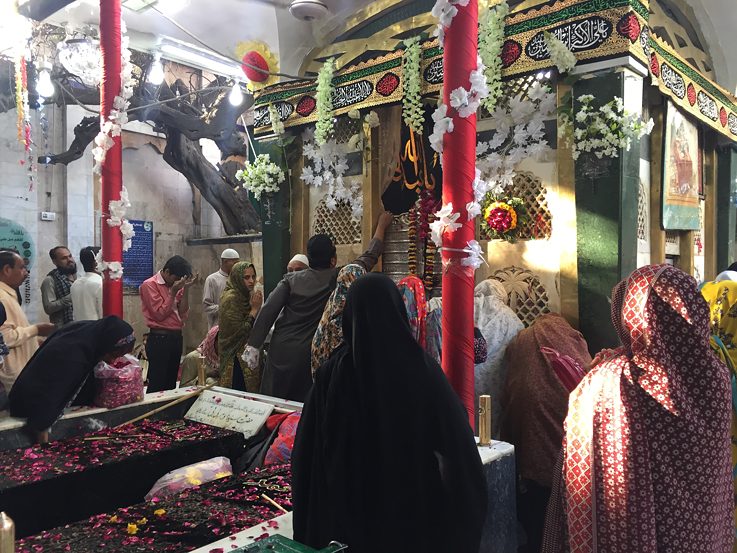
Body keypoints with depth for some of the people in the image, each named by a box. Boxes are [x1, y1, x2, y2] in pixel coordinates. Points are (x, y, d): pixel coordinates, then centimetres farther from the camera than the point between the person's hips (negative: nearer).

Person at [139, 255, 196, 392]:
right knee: (157, 384, -3)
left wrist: (185, 290, -5)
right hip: (159, 339, -7)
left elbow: (183, 314, 3)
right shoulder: (149, 285, -8)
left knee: (171, 383, 13)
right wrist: (173, 293, -14)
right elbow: (160, 314, -13)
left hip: (176, 337, 7)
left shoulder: (176, 285, 11)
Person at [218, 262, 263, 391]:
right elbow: (240, 331, -18)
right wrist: (255, 309, -13)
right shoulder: (230, 298, -13)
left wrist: (257, 307, 2)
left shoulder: (245, 296, 12)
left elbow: (258, 327, 15)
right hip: (236, 359, -8)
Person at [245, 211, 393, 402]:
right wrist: (382, 225, 23)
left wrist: (253, 345, -5)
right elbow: (370, 257, 9)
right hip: (310, 353, -1)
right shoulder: (337, 279, -2)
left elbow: (268, 311, -7)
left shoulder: (291, 280, 1)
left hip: (281, 351, 2)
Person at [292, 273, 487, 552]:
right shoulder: (423, 368, -17)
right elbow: (458, 445, -12)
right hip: (415, 505, 0)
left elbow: (308, 450, -9)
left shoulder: (332, 371, -16)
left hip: (348, 506, 1)